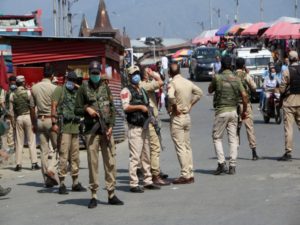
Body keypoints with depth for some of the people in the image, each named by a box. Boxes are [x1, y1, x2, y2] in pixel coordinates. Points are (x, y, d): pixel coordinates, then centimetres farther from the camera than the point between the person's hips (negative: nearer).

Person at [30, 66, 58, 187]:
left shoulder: (34, 88, 6)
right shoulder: (53, 88, -9)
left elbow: (32, 107, 9)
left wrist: (33, 124, 17)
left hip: (39, 120, 5)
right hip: (51, 119, -5)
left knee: (44, 150, 7)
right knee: (56, 147, 6)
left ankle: (47, 179, 8)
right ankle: (51, 169, -15)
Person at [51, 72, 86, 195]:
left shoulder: (76, 93, 17)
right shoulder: (60, 90, 0)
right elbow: (54, 106, -7)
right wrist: (54, 123, -15)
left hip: (75, 127, 6)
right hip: (64, 127, -6)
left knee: (75, 156, 10)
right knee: (63, 156, -9)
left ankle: (75, 183, 18)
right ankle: (62, 184, -6)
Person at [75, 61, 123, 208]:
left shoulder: (105, 88, 12)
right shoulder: (83, 89, 5)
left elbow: (112, 108, 11)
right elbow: (77, 110, 7)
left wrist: (111, 126, 0)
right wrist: (87, 109, -13)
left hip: (106, 130, 3)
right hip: (91, 130, -2)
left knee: (110, 162, 1)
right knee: (93, 163, -3)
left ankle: (111, 194, 7)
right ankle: (94, 195, 3)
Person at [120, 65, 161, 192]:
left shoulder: (142, 90, 20)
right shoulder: (126, 91, -5)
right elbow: (126, 107, -19)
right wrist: (140, 107, -17)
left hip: (145, 126, 8)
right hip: (134, 127, -8)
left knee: (146, 155, 11)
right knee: (135, 156, -9)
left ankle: (148, 181, 18)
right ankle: (133, 184, -8)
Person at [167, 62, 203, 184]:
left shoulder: (172, 83, -15)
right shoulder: (188, 82, 7)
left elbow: (171, 96, -34)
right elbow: (199, 92, 20)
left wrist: (174, 107, -18)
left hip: (177, 117, -7)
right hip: (187, 116, 7)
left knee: (180, 147, -4)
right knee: (187, 146, 13)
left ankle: (185, 175, -6)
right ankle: (190, 174, 15)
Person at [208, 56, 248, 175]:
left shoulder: (217, 78, -7)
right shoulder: (236, 79, 3)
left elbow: (210, 90, 9)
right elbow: (244, 95, -2)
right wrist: (244, 111, 7)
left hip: (221, 111, -4)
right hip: (233, 111, 4)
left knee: (217, 138, 6)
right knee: (233, 138, 7)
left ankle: (222, 163, -6)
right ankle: (232, 166, 4)